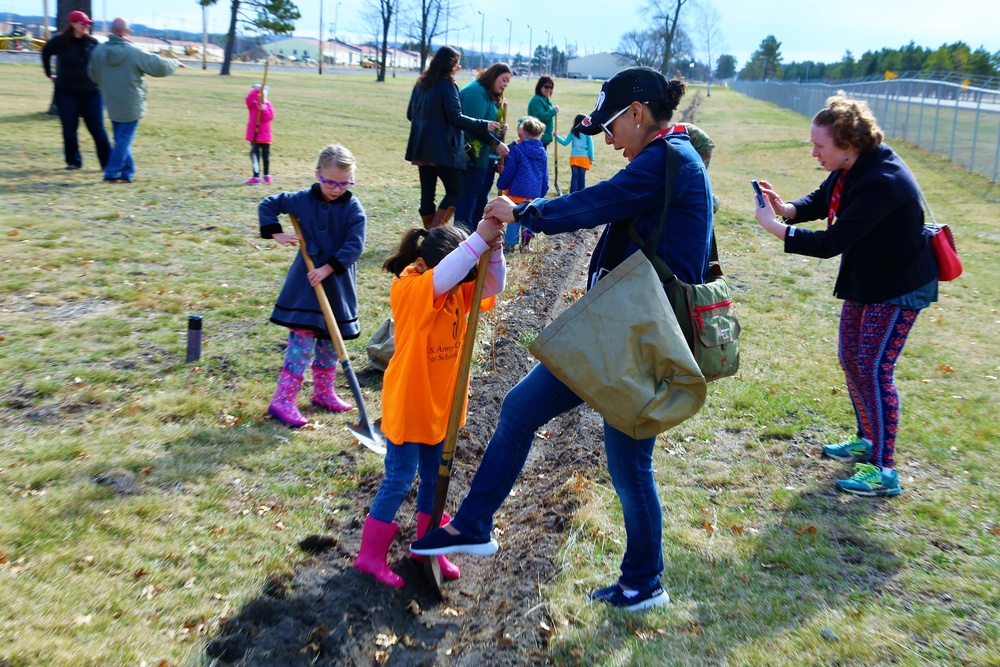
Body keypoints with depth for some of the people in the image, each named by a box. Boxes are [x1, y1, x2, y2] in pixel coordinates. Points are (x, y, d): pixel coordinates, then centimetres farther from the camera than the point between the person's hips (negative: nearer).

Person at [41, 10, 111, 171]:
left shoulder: (92, 42, -1)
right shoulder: (60, 41, -4)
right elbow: (45, 53, 14)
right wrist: (49, 73, 13)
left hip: (91, 92, 1)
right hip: (67, 92, 0)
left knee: (97, 129, -1)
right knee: (69, 129, 5)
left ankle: (108, 162, 1)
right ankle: (73, 161, 16)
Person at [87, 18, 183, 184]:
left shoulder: (99, 50, -1)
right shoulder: (134, 52, -16)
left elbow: (93, 74, 11)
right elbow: (159, 66, -11)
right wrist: (175, 63, 9)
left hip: (112, 104, 5)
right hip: (130, 105, -5)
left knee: (120, 138, 16)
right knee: (124, 139, 1)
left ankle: (128, 172, 19)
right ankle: (111, 173, -2)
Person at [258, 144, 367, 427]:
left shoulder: (354, 209, -6)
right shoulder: (302, 200, -3)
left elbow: (354, 246, -13)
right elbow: (267, 206, 9)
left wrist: (327, 269, -21)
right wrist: (276, 234, -3)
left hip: (338, 285, 2)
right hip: (305, 282, -2)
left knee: (331, 341, 13)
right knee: (302, 340, -8)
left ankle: (323, 392, 30)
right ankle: (283, 401, -5)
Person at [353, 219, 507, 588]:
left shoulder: (457, 291, 0)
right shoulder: (408, 289, -22)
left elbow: (492, 288, -9)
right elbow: (442, 278, -41)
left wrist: (493, 250, -26)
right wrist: (478, 239, -44)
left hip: (441, 405, 7)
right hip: (408, 404, -7)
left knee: (435, 479, 17)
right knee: (399, 481, 3)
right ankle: (370, 554, 19)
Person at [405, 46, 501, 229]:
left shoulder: (421, 84, 12)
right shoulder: (447, 85, -11)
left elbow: (410, 114, 18)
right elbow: (456, 117, -16)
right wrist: (484, 125, -8)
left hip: (421, 147, 8)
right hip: (443, 149, -8)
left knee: (427, 193, 10)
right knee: (455, 191, 2)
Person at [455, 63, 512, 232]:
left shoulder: (491, 96, 18)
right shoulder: (475, 91, -13)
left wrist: (500, 130, 3)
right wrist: (496, 144, -22)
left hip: (487, 155, 10)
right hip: (474, 154, -10)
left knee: (481, 196, 12)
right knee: (469, 195, -8)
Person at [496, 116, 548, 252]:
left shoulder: (517, 150, -9)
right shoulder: (542, 152, 7)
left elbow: (508, 171, -5)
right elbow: (545, 176, 12)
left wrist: (501, 185, 9)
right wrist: (542, 193, 19)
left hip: (517, 191, -5)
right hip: (535, 193, 5)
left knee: (514, 218, 1)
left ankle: (509, 245, 2)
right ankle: (525, 245, 17)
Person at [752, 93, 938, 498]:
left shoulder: (882, 182, -31)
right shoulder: (851, 168, -5)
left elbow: (833, 242, -33)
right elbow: (820, 200, 9)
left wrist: (776, 227, -27)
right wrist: (786, 208, -12)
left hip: (900, 287, -9)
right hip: (865, 280, 9)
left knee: (873, 369, -9)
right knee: (850, 358, 15)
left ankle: (883, 471, 1)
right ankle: (866, 441, 34)